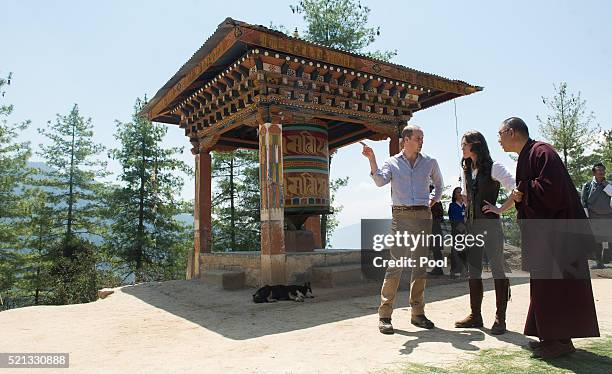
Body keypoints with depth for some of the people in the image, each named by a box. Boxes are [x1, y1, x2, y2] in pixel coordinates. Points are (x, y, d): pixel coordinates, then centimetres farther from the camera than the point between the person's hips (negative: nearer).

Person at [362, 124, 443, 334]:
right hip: (401, 216, -3)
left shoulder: (430, 162, 14)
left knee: (420, 265, 6)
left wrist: (434, 200, 19)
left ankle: (418, 313, 16)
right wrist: (371, 160, -21)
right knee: (396, 264, -10)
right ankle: (384, 315, -4)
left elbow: (438, 183, 31)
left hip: (423, 216, 3)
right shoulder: (392, 162, 6)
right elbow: (380, 181, -13)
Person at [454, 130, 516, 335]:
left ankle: (500, 318, 7)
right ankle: (475, 315, 19)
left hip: (490, 224, -7)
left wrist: (500, 209, -13)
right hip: (472, 224, 7)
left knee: (497, 269, -1)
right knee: (473, 270, 10)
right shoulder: (467, 171, 14)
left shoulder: (493, 167, -7)